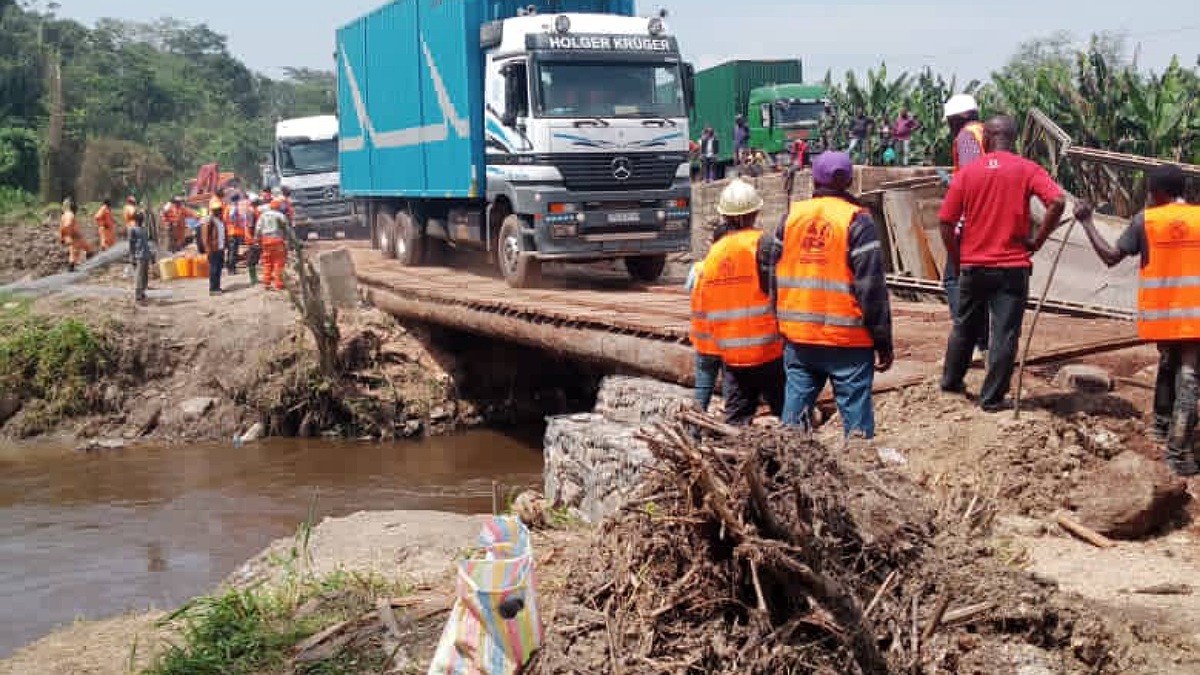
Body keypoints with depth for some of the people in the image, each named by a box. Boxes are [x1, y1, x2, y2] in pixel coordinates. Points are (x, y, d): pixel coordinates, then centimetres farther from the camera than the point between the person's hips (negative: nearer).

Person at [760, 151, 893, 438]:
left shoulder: (792, 216, 7)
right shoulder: (857, 221, -7)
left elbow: (769, 271, 11)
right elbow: (872, 286, -11)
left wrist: (781, 320, 21)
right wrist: (883, 342, -6)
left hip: (798, 338, 4)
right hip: (847, 339, -4)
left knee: (796, 406, 11)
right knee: (855, 406, 0)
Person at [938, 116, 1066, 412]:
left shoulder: (968, 172, 1)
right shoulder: (1026, 170, -3)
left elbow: (946, 222, -1)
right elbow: (1057, 202, -18)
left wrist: (957, 261, 10)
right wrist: (1037, 240, -7)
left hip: (972, 266, 2)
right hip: (1012, 267, -2)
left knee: (964, 327, 20)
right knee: (1004, 334, 4)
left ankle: (951, 381, 34)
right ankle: (992, 397, 5)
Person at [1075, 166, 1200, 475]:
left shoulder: (1145, 220, -2)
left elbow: (1110, 257, -1)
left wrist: (1087, 222, 6)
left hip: (1160, 313, 2)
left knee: (1167, 363, 26)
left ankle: (1162, 424, 39)